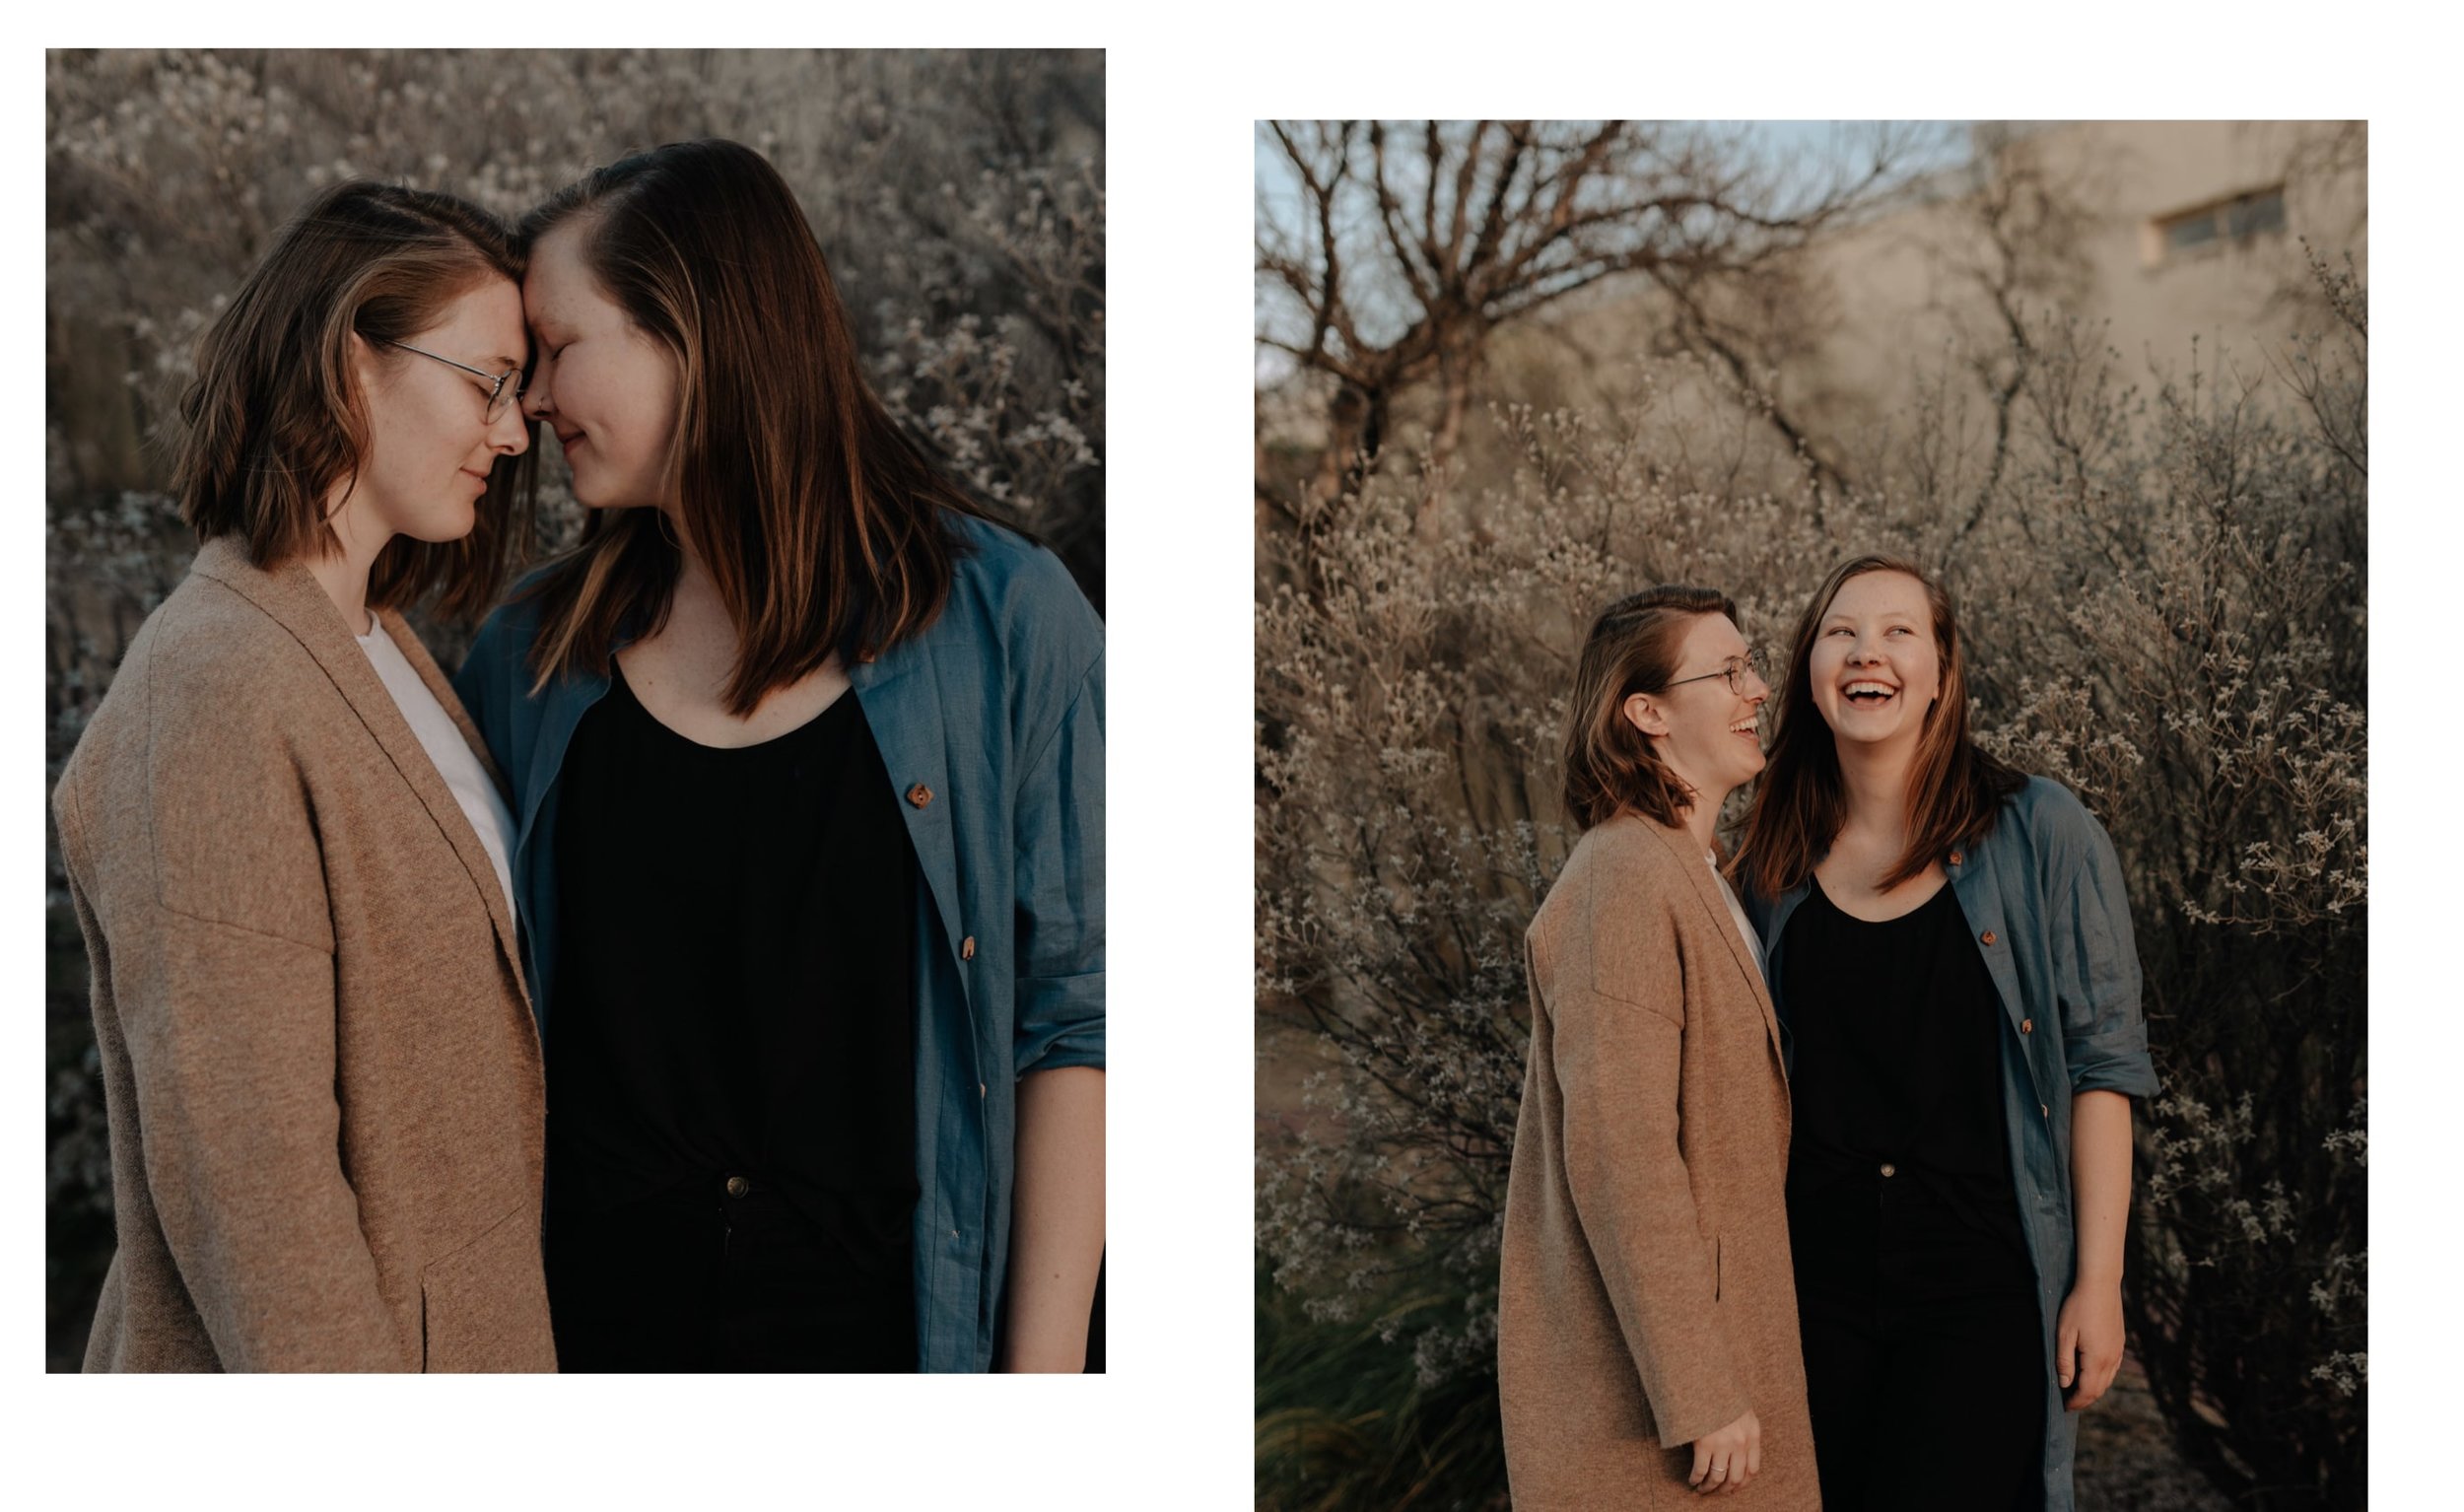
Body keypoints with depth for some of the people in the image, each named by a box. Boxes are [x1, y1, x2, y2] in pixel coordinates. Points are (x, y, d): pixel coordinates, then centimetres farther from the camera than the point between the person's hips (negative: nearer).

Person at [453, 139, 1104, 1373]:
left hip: (888, 1317, -2)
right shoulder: (532, 652, 3)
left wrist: (1044, 1368, -11)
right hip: (595, 1310, 3)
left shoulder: (1003, 622, -7)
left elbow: (1066, 1022, -8)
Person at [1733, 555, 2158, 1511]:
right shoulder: (1776, 866, 6)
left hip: (1984, 1288, -3)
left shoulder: (2040, 838, -4)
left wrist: (2098, 1283, -8)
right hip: (1815, 1282, 3)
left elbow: (2102, 1064, -4)